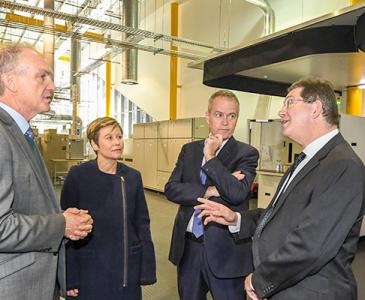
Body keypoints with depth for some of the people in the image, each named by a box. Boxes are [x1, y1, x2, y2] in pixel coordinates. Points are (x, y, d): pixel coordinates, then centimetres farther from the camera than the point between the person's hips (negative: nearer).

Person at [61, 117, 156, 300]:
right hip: (90, 270, -3)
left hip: (128, 270, 3)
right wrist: (70, 278, -7)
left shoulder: (133, 176, -1)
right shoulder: (77, 176, -10)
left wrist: (147, 268, 1)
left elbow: (142, 223, 3)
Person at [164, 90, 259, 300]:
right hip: (188, 247, 4)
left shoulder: (247, 154, -6)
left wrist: (210, 157, -17)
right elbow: (171, 189, -5)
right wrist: (209, 191, -17)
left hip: (226, 250, -3)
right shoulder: (189, 150, 5)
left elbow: (237, 194, -21)